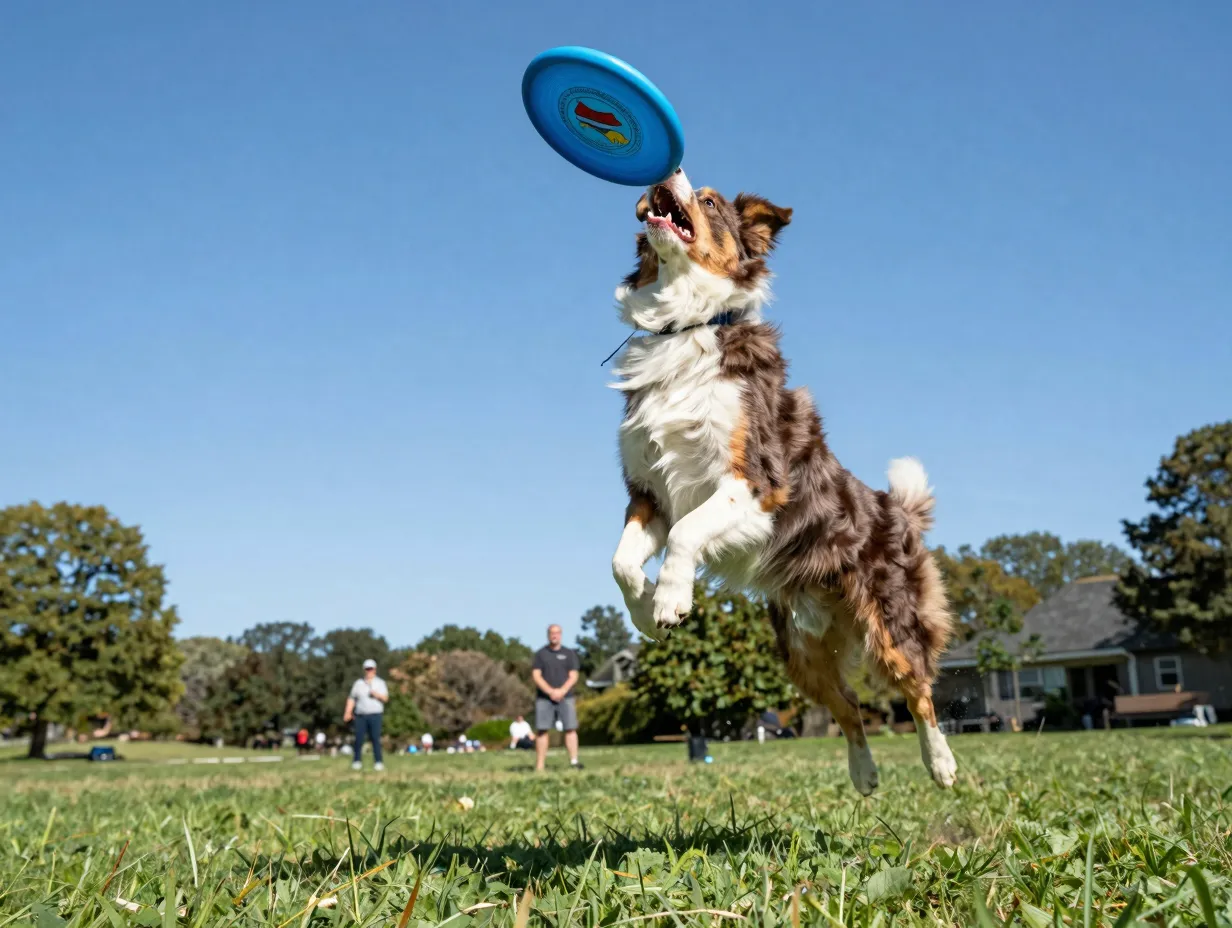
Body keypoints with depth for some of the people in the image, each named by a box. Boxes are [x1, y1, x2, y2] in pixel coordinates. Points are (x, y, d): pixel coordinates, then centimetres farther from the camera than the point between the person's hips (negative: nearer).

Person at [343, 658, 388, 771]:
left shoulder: (380, 683, 10)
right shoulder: (358, 683, 13)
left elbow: (385, 698, 2)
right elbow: (351, 698, 9)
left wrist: (377, 695, -18)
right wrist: (348, 712, -2)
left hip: (375, 714, -1)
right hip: (360, 715, 1)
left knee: (375, 739, -6)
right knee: (359, 739, -4)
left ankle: (379, 762, -4)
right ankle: (357, 762, 4)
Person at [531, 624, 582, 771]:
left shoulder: (569, 653, 10)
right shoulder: (540, 654, 8)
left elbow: (573, 676, 3)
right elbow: (536, 676, 0)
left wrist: (562, 691, -13)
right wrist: (550, 691, -13)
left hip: (565, 697, 1)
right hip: (544, 698, 0)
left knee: (570, 728, -9)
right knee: (542, 730, -3)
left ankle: (574, 762, -11)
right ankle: (539, 766, -3)